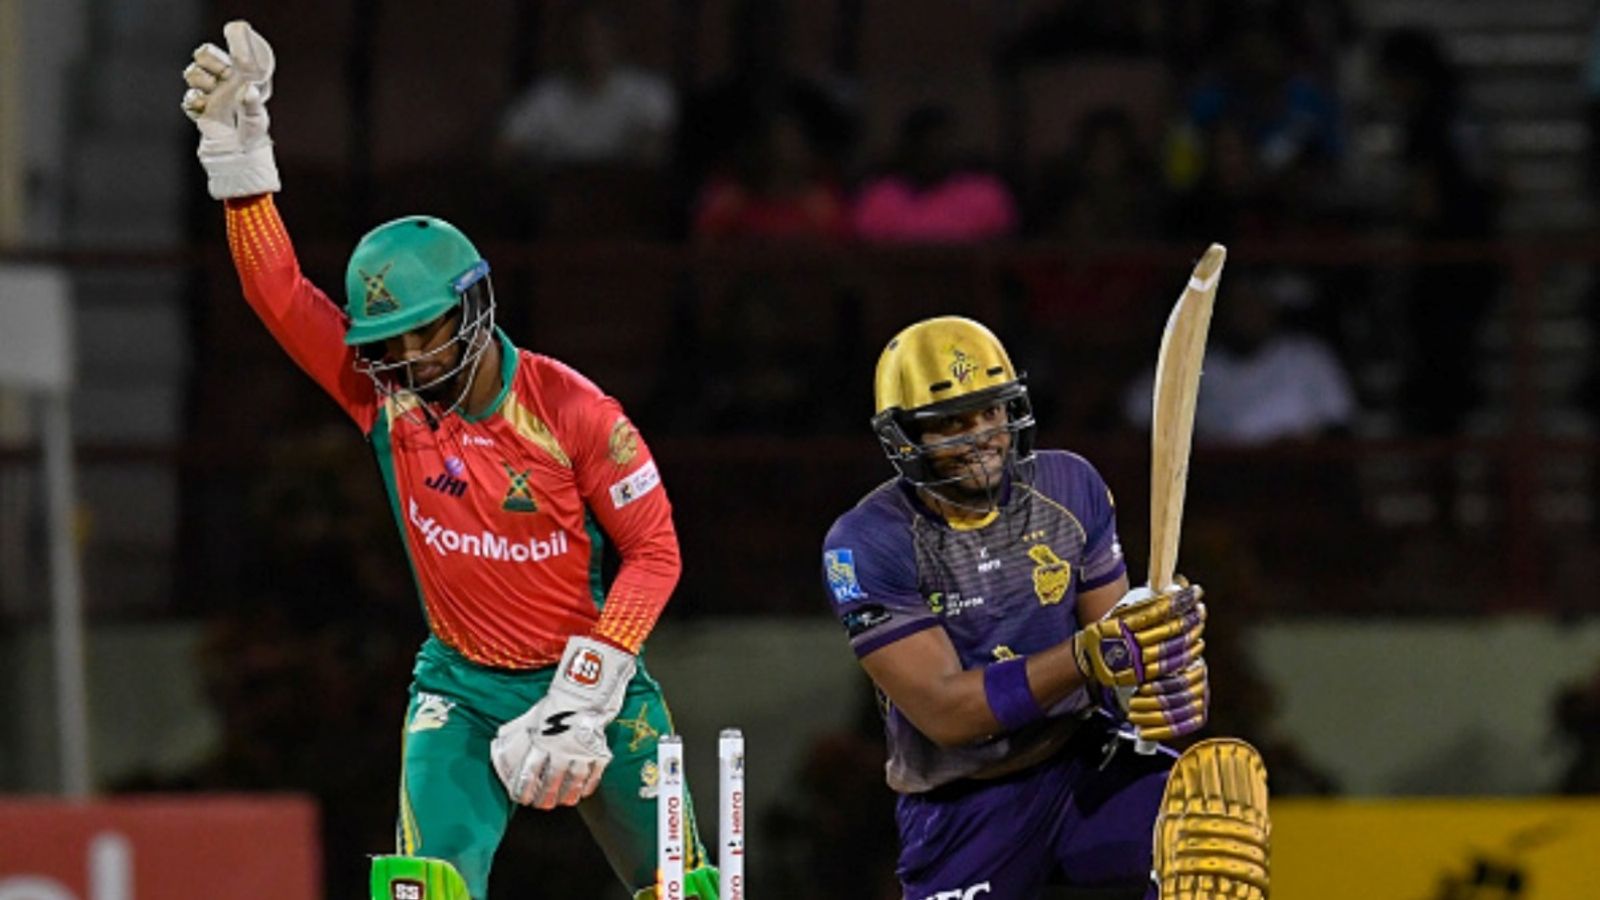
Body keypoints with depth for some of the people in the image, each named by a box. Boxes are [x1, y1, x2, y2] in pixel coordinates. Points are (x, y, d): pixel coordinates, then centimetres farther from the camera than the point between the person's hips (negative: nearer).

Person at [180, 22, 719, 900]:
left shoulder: (571, 409, -15)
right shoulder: (385, 396, -6)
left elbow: (653, 550, -11)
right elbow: (279, 293, -13)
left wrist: (589, 683, -17)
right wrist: (238, 150, -21)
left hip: (588, 677, -1)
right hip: (461, 688, 1)